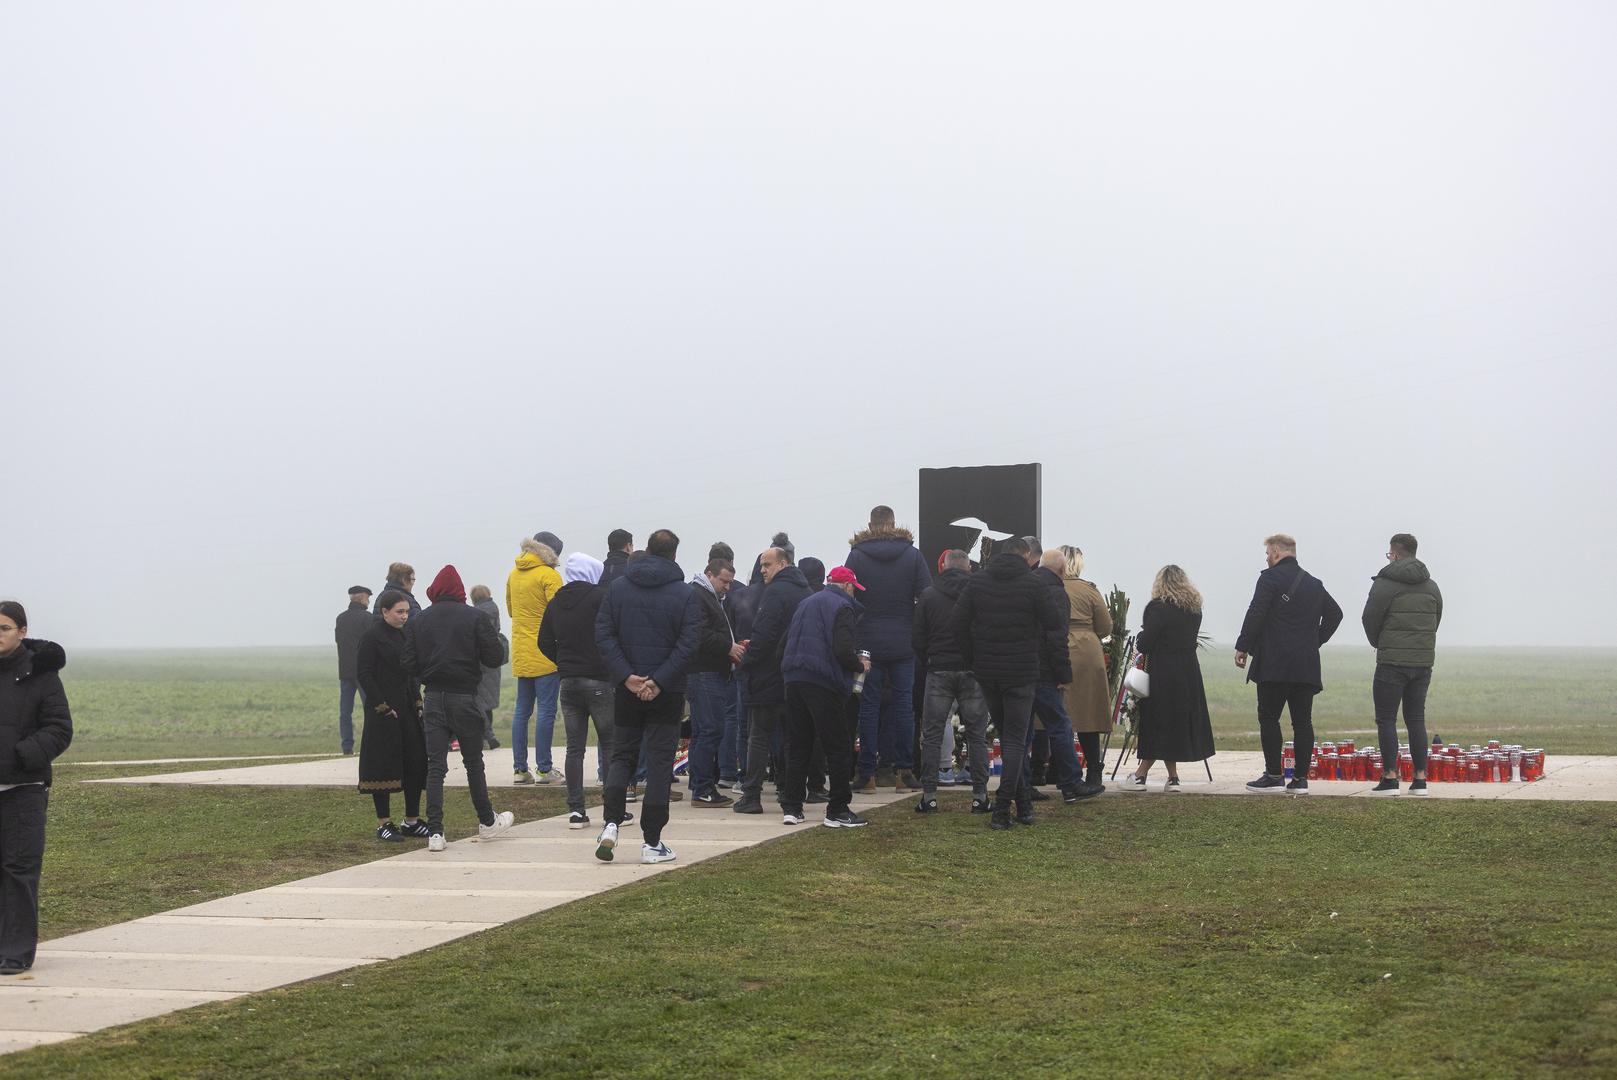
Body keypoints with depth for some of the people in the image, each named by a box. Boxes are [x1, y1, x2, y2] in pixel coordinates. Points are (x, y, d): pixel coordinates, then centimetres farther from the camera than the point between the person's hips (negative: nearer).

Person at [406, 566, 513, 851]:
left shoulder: (418, 621, 1)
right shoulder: (473, 618, -6)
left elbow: (410, 664, -2)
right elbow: (494, 657, -9)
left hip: (433, 699, 2)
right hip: (464, 697, -2)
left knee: (435, 766, 2)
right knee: (473, 762, 12)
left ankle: (435, 832, -5)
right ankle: (487, 822, 26)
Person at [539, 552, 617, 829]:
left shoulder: (556, 603, 9)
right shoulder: (600, 596, -9)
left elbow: (545, 642, 11)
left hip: (568, 682, 5)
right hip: (599, 681, -5)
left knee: (574, 747, 8)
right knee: (610, 744, 2)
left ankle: (575, 811, 5)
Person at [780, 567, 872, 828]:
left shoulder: (805, 604, 20)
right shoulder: (842, 607, -5)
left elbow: (786, 643, 22)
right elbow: (843, 650, -16)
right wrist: (859, 665, 2)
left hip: (794, 677, 7)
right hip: (824, 682, -7)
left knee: (797, 746, 11)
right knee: (837, 747, -1)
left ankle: (791, 807, 9)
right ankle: (838, 810, -1)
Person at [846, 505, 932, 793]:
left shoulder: (856, 555, -1)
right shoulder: (913, 554, 1)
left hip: (868, 642, 0)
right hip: (903, 644, 0)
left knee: (869, 706, 4)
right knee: (904, 704, 5)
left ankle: (867, 774, 2)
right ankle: (904, 771, 3)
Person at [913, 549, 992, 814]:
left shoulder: (929, 595, 0)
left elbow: (917, 638, 2)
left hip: (939, 671, 0)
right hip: (974, 672, 0)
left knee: (931, 735, 4)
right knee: (977, 736, 4)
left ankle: (929, 796, 0)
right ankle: (979, 796, 2)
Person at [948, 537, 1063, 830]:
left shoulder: (977, 582, 2)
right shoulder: (1031, 584, -9)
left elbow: (957, 622, -1)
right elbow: (1054, 622, -9)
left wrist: (969, 659, 9)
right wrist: (1064, 614, 15)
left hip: (987, 673, 4)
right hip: (1021, 673, -4)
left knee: (1007, 737, 16)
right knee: (1015, 740, -1)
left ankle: (1024, 805, 17)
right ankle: (1001, 810, -12)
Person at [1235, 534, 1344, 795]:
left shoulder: (1271, 578, -5)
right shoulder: (1314, 584, 17)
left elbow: (1256, 614, -12)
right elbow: (1334, 614, 22)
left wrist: (1242, 647, -5)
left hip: (1274, 664, -6)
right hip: (1306, 665, 6)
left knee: (1268, 718, 0)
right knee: (1303, 721, 5)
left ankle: (1274, 775, -2)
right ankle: (1301, 778, 3)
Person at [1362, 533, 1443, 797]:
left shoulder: (1385, 583, -8)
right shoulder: (1431, 586, 11)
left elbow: (1370, 619, -5)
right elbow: (1436, 621, 13)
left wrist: (1378, 644, 14)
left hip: (1392, 661, -6)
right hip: (1424, 661, 6)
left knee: (1386, 719, 0)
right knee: (1416, 718, 10)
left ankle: (1390, 778, -7)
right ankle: (1420, 778, 6)